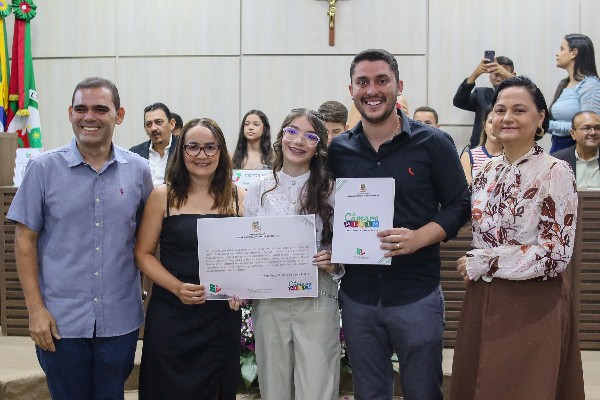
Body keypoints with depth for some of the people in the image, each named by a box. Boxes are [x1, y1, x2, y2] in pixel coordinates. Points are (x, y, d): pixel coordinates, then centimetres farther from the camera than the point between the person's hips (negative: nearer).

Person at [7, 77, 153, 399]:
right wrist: (35, 308, -7)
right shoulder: (44, 168, -4)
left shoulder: (138, 170, 2)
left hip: (120, 320, 2)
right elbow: (25, 240, -2)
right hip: (60, 322, -2)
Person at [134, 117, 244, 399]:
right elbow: (143, 253, 0)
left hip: (223, 315, 2)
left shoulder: (238, 197, 5)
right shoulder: (164, 196, -1)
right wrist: (178, 287, -15)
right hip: (171, 316, -1)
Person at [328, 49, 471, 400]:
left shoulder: (433, 143, -5)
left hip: (416, 294, -3)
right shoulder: (338, 150, 5)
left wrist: (417, 238, -19)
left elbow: (459, 205, -3)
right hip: (357, 295, 3)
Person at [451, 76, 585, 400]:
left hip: (532, 306, -6)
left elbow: (556, 254, -17)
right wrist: (472, 266, 0)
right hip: (483, 301, 6)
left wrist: (482, 263, -13)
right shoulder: (488, 171, 8)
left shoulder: (555, 173, -12)